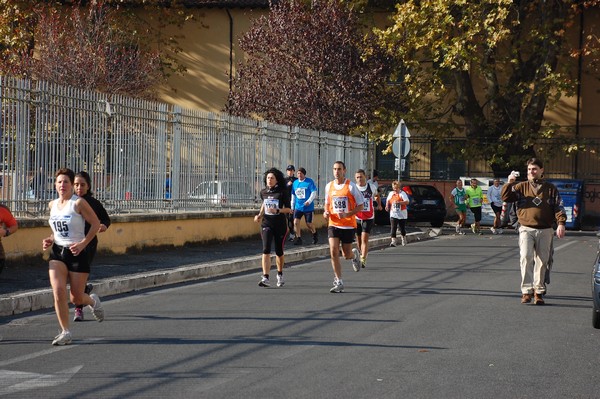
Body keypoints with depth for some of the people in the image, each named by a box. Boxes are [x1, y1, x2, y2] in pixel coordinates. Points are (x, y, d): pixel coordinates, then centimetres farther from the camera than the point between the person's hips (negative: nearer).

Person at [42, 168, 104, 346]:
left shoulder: (78, 203, -10)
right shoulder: (52, 204, 8)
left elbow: (95, 223, -8)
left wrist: (83, 243, -16)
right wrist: (50, 240, 4)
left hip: (77, 253, -4)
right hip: (57, 253, 4)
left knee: (77, 298, 2)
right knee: (58, 291, -14)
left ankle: (93, 301, 40)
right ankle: (65, 333, -3)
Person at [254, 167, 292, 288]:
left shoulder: (282, 192, -8)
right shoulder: (263, 192, 4)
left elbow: (288, 209, -8)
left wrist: (277, 210, -24)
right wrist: (260, 215, 8)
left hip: (280, 225, -2)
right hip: (266, 224, 2)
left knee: (279, 251, 10)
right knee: (266, 250, -14)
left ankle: (280, 275, 36)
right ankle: (265, 278, -21)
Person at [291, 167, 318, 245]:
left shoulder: (309, 182, -6)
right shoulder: (295, 182, 8)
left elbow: (314, 192, -10)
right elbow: (293, 195, 16)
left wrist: (309, 201, -25)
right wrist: (292, 206, 15)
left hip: (308, 207, -4)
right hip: (298, 207, 4)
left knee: (309, 224, 3)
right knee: (296, 222, -12)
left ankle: (315, 234, 32)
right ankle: (298, 238, -3)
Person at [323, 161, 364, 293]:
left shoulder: (351, 186, -8)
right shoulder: (329, 186, 5)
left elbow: (360, 206, -5)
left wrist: (347, 214, -19)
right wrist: (326, 212, -2)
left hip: (348, 224, -3)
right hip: (333, 224, 3)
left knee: (346, 255, 4)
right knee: (333, 251, -12)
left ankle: (354, 254, 44)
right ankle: (338, 282, -6)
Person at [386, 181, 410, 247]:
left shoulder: (402, 193, -5)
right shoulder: (391, 193, 10)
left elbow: (407, 202, -16)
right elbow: (388, 201, 24)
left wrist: (398, 202, -29)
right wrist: (387, 206, 3)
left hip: (402, 214, -3)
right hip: (393, 214, 3)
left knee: (402, 228, 9)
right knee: (393, 228, -13)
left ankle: (403, 239, 35)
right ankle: (393, 241, -16)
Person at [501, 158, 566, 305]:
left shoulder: (551, 188, 9)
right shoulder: (521, 187, 10)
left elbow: (558, 207, 5)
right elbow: (506, 197, 2)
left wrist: (561, 223, -8)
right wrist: (509, 183, -10)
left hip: (545, 231, 1)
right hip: (526, 229, -1)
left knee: (542, 261, 4)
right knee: (526, 257, -18)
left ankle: (539, 291, 13)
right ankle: (526, 291, -17)